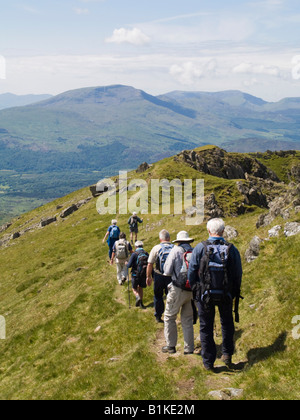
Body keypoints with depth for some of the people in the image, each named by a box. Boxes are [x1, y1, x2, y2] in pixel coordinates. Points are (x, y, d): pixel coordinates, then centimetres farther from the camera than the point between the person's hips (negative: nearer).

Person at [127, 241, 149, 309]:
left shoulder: (134, 254, -13)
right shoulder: (146, 254, -1)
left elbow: (129, 265, -14)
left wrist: (127, 264, 8)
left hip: (136, 275, -3)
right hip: (144, 274, 4)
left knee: (134, 288, 14)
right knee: (140, 288, 20)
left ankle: (137, 297, -14)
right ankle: (140, 303, 19)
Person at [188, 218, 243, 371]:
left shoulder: (200, 248, -10)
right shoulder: (232, 249, -7)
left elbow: (191, 272, -6)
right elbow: (238, 274, -1)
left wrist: (194, 290, 9)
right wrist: (235, 293, 14)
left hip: (205, 295, -1)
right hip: (226, 295, 1)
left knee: (206, 327, 10)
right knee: (227, 323, 24)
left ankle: (208, 362, 16)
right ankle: (227, 354, 22)